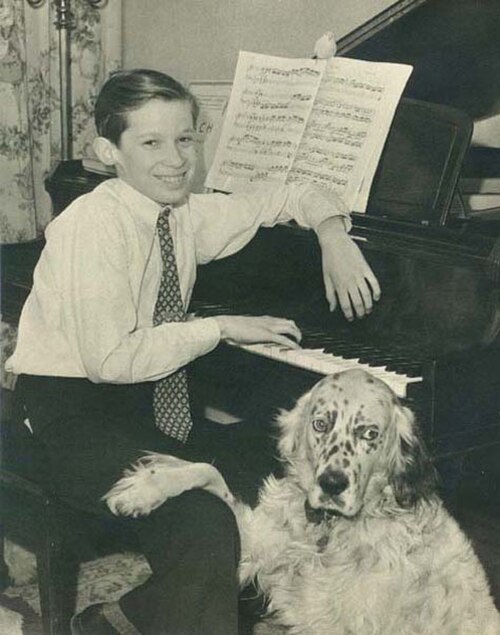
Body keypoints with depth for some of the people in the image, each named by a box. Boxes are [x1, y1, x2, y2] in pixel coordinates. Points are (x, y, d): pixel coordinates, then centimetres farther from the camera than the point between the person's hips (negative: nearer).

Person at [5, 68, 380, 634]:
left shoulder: (186, 215, 3)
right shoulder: (91, 226, -19)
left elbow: (290, 198, 16)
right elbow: (111, 359, -24)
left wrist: (333, 234, -4)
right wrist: (220, 328, -18)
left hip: (143, 403, 8)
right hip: (69, 412, -8)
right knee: (202, 525, -27)